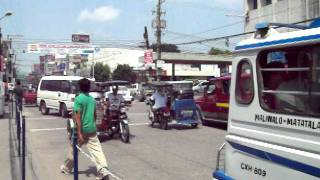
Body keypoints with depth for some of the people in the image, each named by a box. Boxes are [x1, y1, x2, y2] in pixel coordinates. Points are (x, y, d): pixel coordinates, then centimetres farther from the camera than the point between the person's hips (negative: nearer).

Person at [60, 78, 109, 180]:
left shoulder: (78, 99, -12)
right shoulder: (92, 99, 7)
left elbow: (78, 117, -18)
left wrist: (79, 133, -21)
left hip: (81, 129, -4)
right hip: (91, 129, 4)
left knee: (73, 150, 16)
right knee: (97, 150, -1)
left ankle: (67, 168, 36)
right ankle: (103, 171, -15)